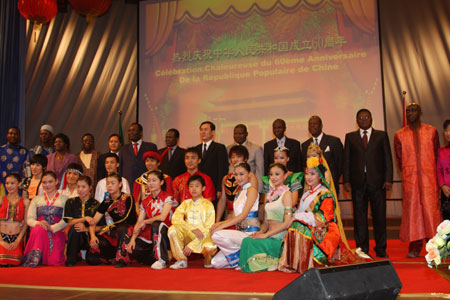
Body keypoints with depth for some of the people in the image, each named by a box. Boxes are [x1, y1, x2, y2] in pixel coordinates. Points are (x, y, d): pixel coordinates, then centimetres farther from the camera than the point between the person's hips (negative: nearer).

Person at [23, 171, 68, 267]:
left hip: (57, 232, -1)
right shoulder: (36, 200, 21)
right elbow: (29, 219, 8)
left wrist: (52, 228, -18)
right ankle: (35, 255, -26)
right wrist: (38, 223, -16)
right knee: (39, 229, -38)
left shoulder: (64, 199, 13)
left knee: (54, 261, -26)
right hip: (38, 232, 1)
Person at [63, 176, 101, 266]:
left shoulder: (95, 204, 2)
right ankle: (71, 259, -18)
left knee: (93, 261, -26)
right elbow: (70, 222, -4)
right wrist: (85, 218, -20)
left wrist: (86, 229, -21)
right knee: (74, 229, -35)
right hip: (75, 236, 1)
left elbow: (99, 227, -3)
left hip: (90, 236, -1)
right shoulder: (71, 202, 6)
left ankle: (89, 253, 12)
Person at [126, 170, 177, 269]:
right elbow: (139, 223, 4)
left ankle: (161, 260, -25)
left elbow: (162, 217, -19)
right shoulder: (145, 202, 10)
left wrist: (145, 222, -7)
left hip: (164, 235, -5)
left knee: (156, 224, -37)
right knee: (133, 248, -20)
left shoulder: (168, 198, -6)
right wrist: (133, 238, -12)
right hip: (149, 235, 5)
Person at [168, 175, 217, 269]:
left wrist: (192, 245, -17)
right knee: (172, 229, -24)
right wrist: (193, 228, -24)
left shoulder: (208, 205, -1)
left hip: (203, 237, -3)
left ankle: (207, 259, 4)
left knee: (210, 247, -36)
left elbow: (208, 229, -8)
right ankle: (181, 260, -8)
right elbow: (175, 219, -9)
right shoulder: (185, 203, 8)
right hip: (188, 235, 3)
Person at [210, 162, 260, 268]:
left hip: (250, 233, -8)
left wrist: (221, 226, -19)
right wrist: (220, 223, -4)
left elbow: (244, 215, -15)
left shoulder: (251, 190, -5)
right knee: (215, 263, -1)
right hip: (240, 232, 8)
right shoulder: (240, 193, 21)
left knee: (216, 235, -28)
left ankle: (242, 255, -10)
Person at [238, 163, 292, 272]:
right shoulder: (269, 194, 19)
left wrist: (266, 235, -16)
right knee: (246, 240, -20)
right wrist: (260, 232, -1)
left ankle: (270, 262, -6)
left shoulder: (286, 194, -5)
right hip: (270, 237, 6)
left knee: (249, 242, -25)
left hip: (280, 239, -6)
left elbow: (287, 223, -14)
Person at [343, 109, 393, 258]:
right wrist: (346, 180, -1)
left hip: (377, 181, 0)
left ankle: (380, 249, 13)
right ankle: (362, 249, 11)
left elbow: (388, 158, 6)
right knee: (359, 216, 3)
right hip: (358, 183, 1)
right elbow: (346, 160, 8)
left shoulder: (382, 135, 10)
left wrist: (388, 179, -4)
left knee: (379, 215, 3)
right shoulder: (350, 137, 12)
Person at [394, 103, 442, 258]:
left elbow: (436, 154, 11)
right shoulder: (399, 135, 7)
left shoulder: (431, 131, 8)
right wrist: (408, 173, 7)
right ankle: (415, 247, 6)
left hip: (429, 176, 0)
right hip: (409, 178, 1)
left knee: (431, 207, -5)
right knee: (412, 209, 0)